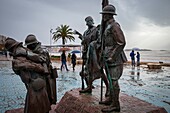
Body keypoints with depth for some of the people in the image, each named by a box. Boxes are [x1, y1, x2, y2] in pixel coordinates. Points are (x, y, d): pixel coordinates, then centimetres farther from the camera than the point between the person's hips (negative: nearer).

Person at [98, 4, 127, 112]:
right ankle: (111, 99, 28)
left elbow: (121, 43, -20)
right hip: (109, 58, 10)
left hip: (114, 59, -10)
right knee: (111, 80, 16)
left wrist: (112, 57, -22)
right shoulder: (108, 27, 17)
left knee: (113, 81, -6)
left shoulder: (114, 26, -13)